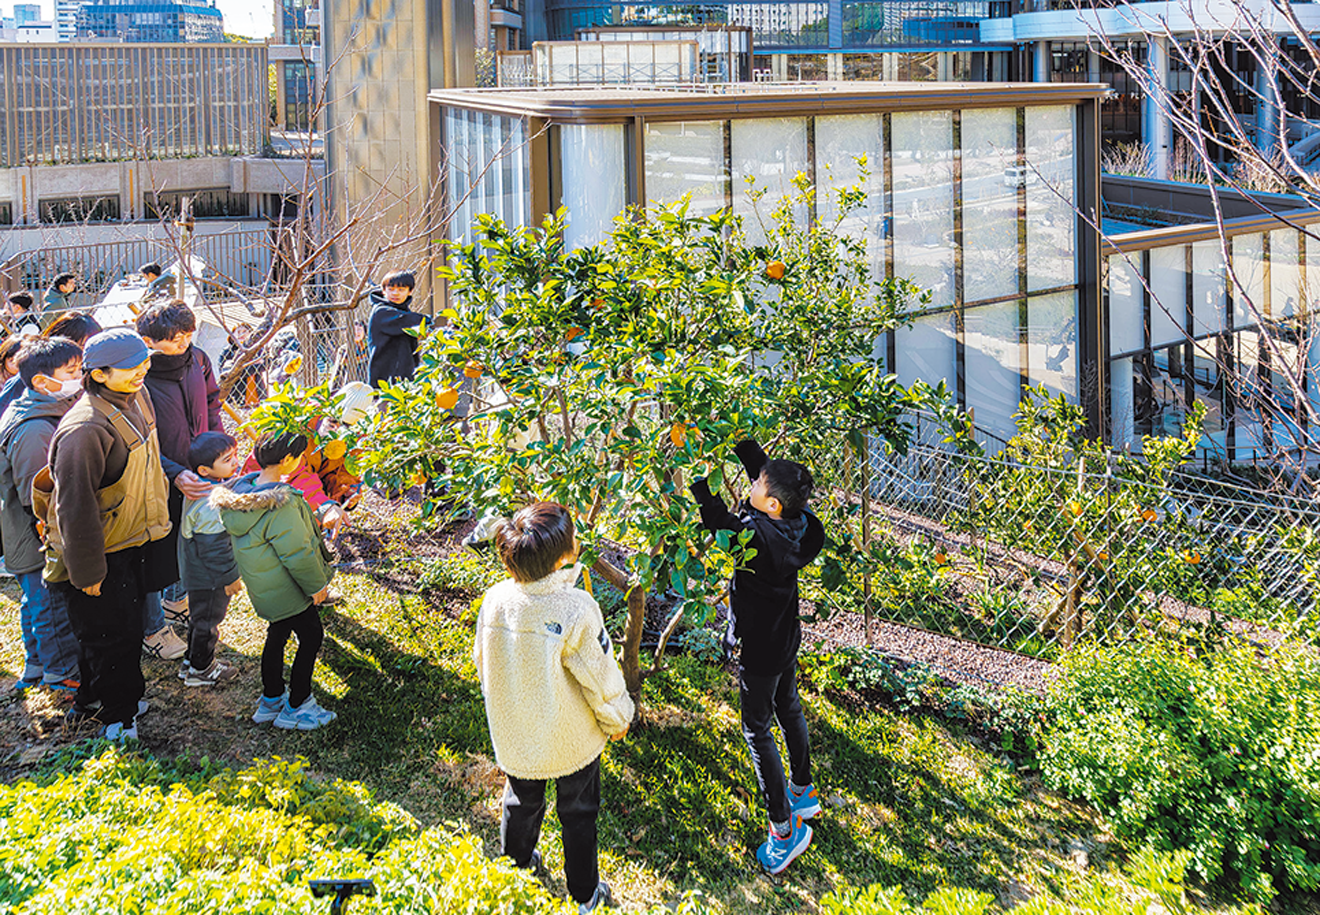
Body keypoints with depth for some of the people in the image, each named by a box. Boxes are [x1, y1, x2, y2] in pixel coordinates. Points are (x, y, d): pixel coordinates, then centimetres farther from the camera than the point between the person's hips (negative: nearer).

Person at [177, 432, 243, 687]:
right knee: (207, 619, 9)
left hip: (195, 569, 10)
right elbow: (214, 548, -29)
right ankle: (200, 670, 27)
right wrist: (230, 577, -19)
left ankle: (193, 661, 42)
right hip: (210, 577, -10)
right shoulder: (212, 504, -33)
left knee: (200, 616, 25)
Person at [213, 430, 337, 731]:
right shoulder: (282, 504, -32)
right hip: (286, 588, -9)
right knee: (311, 637, 8)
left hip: (263, 585, 9)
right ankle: (295, 708, 17)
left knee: (278, 634, 23)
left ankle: (270, 701, 37)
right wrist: (317, 585, -11)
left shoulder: (244, 488, -3)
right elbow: (297, 551, -25)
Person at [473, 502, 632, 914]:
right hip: (572, 738, -3)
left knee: (521, 802, 28)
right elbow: (601, 677, -19)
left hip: (513, 736, 3)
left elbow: (483, 661, -1)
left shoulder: (495, 600, -17)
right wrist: (618, 719, 0)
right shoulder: (576, 609, -30)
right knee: (577, 813, 19)